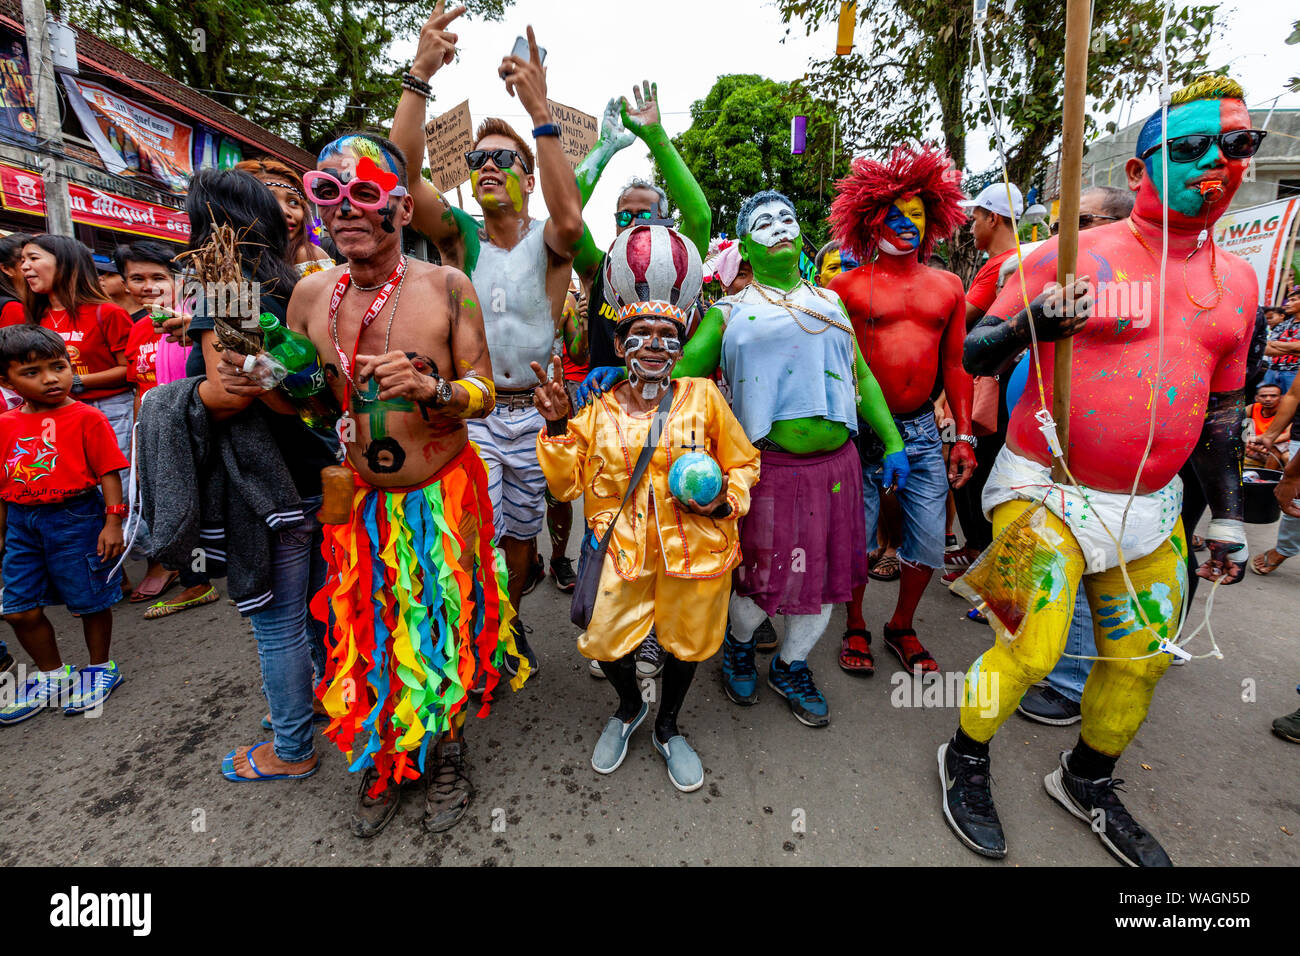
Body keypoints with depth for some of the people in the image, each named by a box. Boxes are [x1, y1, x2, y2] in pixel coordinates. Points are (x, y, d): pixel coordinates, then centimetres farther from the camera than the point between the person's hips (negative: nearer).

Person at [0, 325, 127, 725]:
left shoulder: (87, 418, -9)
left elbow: (108, 472, -11)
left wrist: (113, 522, -15)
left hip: (76, 519, -5)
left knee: (91, 601, 7)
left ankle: (99, 668, 28)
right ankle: (51, 675, 31)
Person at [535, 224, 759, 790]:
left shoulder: (702, 397, -2)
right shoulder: (599, 411, 2)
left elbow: (743, 463, 4)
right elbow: (566, 485, -1)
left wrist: (724, 501, -14)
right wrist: (558, 427, -13)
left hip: (695, 545, 0)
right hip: (624, 547, 1)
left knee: (687, 640, 16)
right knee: (606, 642, 6)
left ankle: (667, 726, 47)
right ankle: (629, 707, 43)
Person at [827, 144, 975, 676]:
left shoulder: (948, 287, 13)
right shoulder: (848, 286, 1)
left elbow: (955, 366, 13)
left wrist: (964, 435, 7)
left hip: (924, 430, 4)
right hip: (862, 431, -4)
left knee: (928, 541, 7)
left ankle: (902, 627, 30)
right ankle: (855, 629, 26)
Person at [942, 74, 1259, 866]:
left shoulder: (1237, 280, 12)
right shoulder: (1073, 256, -6)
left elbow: (1223, 408, 17)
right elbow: (976, 355, -7)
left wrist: (1228, 516, 15)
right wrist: (1030, 325, -28)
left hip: (1152, 504, 7)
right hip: (1047, 489, -6)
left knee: (1144, 659, 14)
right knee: (1029, 651, -7)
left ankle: (1088, 782, 40)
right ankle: (965, 762, 22)